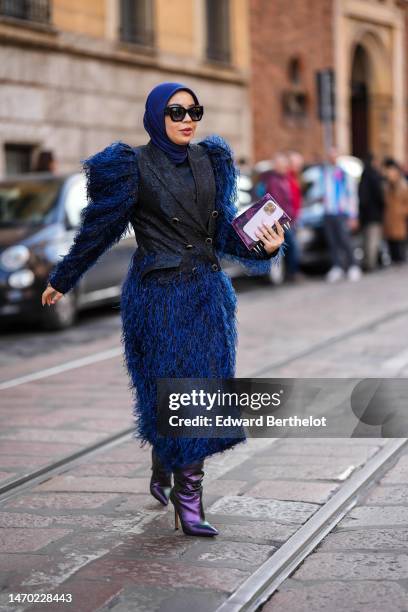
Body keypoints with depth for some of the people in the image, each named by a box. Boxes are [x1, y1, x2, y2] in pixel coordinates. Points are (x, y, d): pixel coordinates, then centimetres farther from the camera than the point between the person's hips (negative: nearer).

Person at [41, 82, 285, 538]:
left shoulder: (210, 162, 10)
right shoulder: (134, 168, -6)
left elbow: (224, 229, 13)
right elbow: (97, 231, 2)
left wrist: (264, 247, -6)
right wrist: (61, 281, 10)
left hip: (208, 294, 5)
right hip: (160, 296, -5)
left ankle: (164, 474, 28)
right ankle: (188, 500, 5)